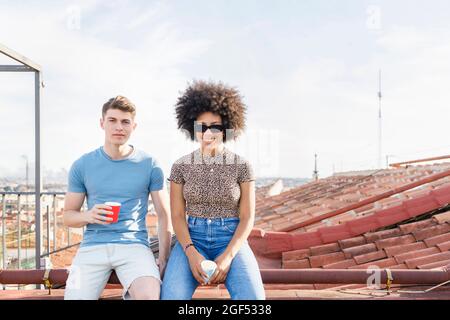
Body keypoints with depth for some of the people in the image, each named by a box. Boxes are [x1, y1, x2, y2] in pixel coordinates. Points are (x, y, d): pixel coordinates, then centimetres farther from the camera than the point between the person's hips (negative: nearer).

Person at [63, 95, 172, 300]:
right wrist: (88, 216, -11)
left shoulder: (149, 165, 4)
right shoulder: (82, 166, 7)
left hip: (134, 244, -2)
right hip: (92, 246, 2)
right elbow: (68, 216, 12)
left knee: (149, 296, -30)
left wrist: (163, 259, -2)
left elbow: (164, 215, 7)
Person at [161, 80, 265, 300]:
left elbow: (247, 218, -2)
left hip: (231, 240, 0)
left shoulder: (242, 166, 0)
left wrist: (227, 256, -17)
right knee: (172, 296, -28)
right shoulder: (181, 166, 3)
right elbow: (177, 215, 1)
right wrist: (191, 253, -16)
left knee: (252, 297, -29)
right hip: (192, 239, 1)